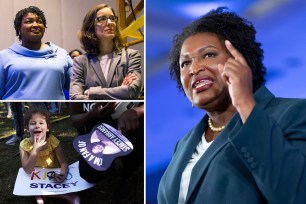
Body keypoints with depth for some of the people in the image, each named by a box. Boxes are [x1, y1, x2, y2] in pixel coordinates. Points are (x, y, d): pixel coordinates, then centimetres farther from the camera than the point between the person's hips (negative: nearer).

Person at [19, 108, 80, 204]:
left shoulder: (53, 141, -18)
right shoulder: (24, 144, -18)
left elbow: (63, 162, -16)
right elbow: (28, 171, -23)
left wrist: (63, 174, -39)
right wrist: (35, 150, -36)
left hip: (54, 176, 1)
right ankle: (67, 196, -10)